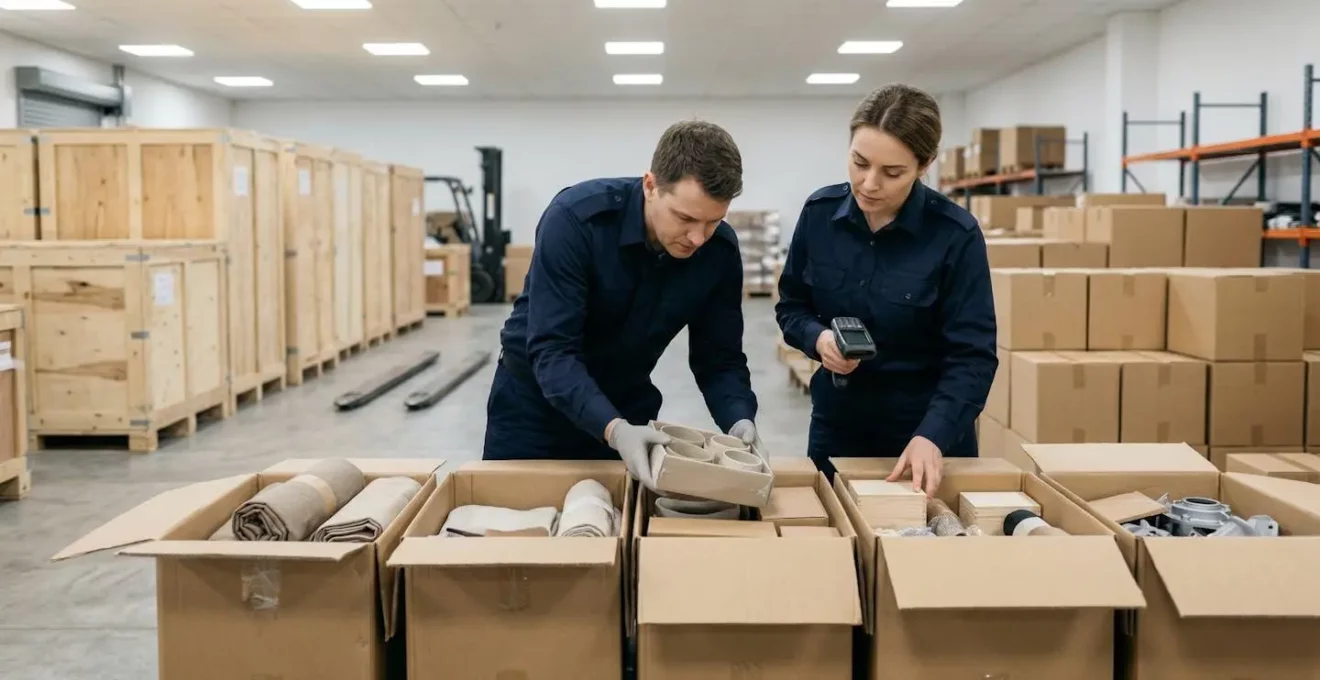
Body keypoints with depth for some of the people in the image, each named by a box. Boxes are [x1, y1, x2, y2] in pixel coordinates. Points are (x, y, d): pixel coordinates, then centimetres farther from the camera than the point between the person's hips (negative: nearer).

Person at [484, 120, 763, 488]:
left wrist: (740, 421, -28)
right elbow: (551, 349, -31)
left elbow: (719, 358, -8)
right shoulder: (576, 218, -28)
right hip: (535, 396, -2)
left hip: (628, 403, 3)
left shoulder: (720, 251, -16)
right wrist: (613, 429, -45)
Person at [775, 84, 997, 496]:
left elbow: (972, 356, -17)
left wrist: (933, 435, -31)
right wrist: (818, 338, -18)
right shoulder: (820, 213, -8)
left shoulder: (956, 235, -17)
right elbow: (791, 306, 4)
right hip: (837, 425, 3)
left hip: (930, 431, -3)